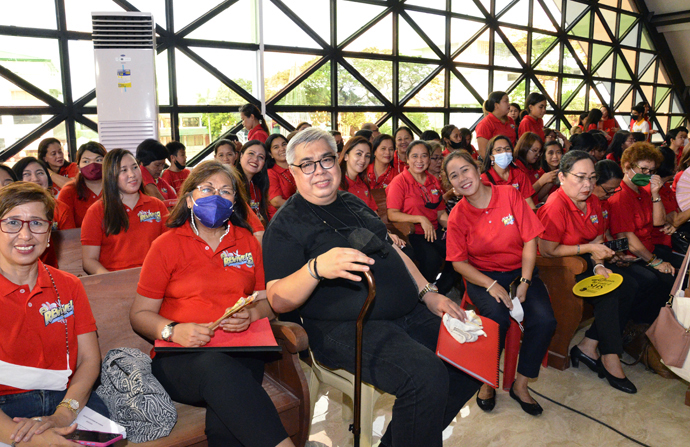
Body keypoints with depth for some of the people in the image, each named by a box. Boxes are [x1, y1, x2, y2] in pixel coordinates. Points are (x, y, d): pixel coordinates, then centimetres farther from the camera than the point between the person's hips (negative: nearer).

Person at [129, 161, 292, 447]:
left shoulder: (248, 242, 17)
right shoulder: (167, 245, 9)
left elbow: (268, 301, 16)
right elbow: (140, 314, 8)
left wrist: (250, 315, -8)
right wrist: (173, 330, -13)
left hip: (240, 352, 1)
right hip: (179, 357, -1)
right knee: (219, 369, -36)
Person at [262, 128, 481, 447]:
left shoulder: (353, 203, 18)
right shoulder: (286, 224, -4)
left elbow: (390, 251, 25)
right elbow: (278, 300, -13)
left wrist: (427, 293, 13)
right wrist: (316, 268, -32)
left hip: (407, 313, 8)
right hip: (345, 329, -8)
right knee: (427, 375, -31)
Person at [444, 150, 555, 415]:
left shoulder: (509, 195, -5)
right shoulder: (457, 216, -4)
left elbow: (530, 241, -5)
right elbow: (459, 262, -5)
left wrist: (525, 283, -13)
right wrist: (491, 285, -20)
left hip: (520, 270, 2)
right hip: (483, 275, -1)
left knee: (545, 321, -23)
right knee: (498, 318, -31)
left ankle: (520, 384, 0)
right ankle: (488, 381, -4)